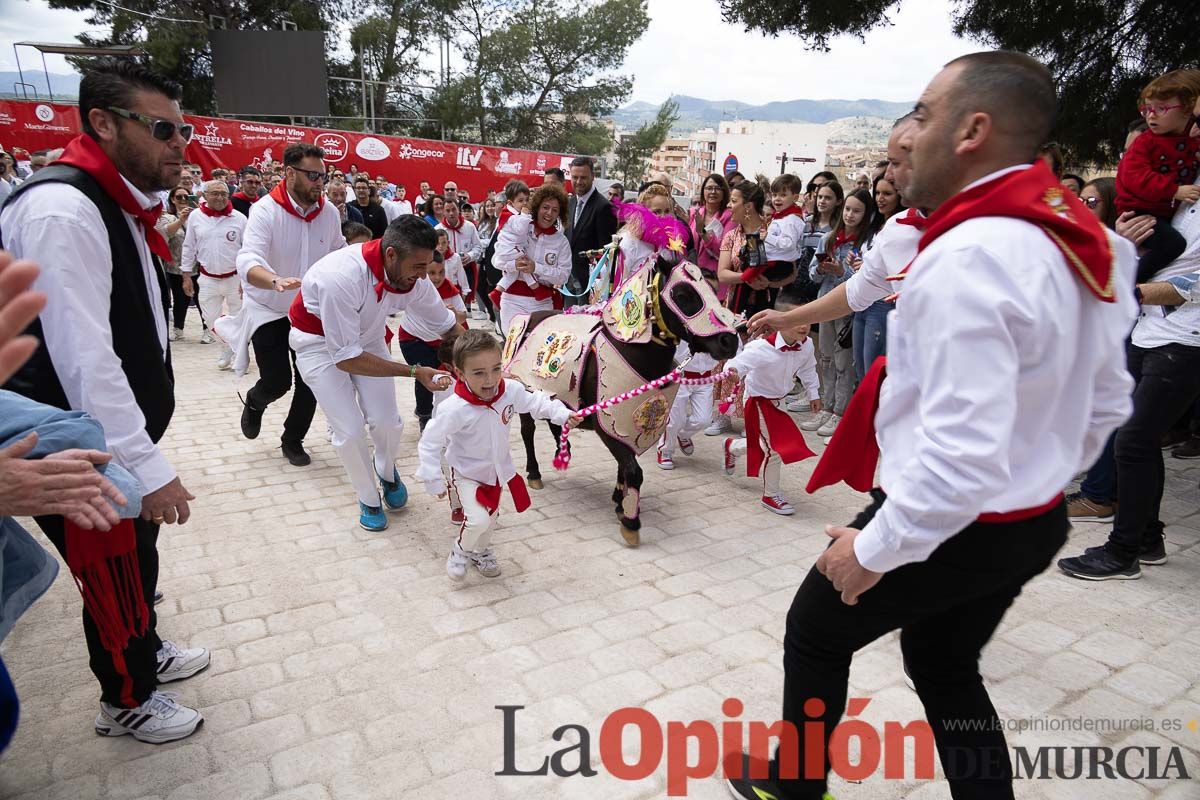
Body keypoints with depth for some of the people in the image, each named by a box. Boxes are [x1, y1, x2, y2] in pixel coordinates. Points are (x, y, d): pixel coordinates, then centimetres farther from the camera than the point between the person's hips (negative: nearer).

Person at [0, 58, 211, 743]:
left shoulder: (121, 209, 8)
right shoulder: (62, 211, -25)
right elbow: (83, 361, -29)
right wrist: (149, 468, -25)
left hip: (124, 440, 9)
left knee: (138, 556, 25)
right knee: (117, 574, 9)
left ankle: (147, 652, 48)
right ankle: (127, 701, 33)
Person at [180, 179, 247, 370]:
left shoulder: (239, 218, -4)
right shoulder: (196, 217, 2)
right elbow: (189, 248, 9)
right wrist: (187, 276, 8)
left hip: (235, 278, -2)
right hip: (207, 279, 2)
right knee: (210, 320, 7)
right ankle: (226, 350, 29)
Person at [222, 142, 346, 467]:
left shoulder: (329, 212, -8)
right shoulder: (265, 211, -21)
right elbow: (248, 262, -35)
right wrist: (276, 281, -55)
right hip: (268, 310, -3)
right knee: (277, 382, -5)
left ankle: (293, 440, 25)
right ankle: (254, 402, 34)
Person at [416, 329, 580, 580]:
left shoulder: (511, 390, -22)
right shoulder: (454, 409, -35)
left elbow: (535, 401, -2)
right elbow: (429, 444, -25)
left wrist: (563, 414, -14)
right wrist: (433, 480, -22)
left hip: (499, 469, 5)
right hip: (467, 474, -5)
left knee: (491, 516, 23)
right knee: (478, 520, -19)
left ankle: (480, 551, 53)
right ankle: (460, 551, 15)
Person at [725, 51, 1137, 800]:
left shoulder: (966, 259, -29)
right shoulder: (1083, 242, 1)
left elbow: (962, 453, -32)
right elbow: (1106, 402, 10)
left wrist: (873, 549, -19)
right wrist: (1037, 478, 20)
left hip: (949, 527, -8)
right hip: (1034, 521, 8)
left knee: (815, 634, 18)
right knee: (946, 668, 27)